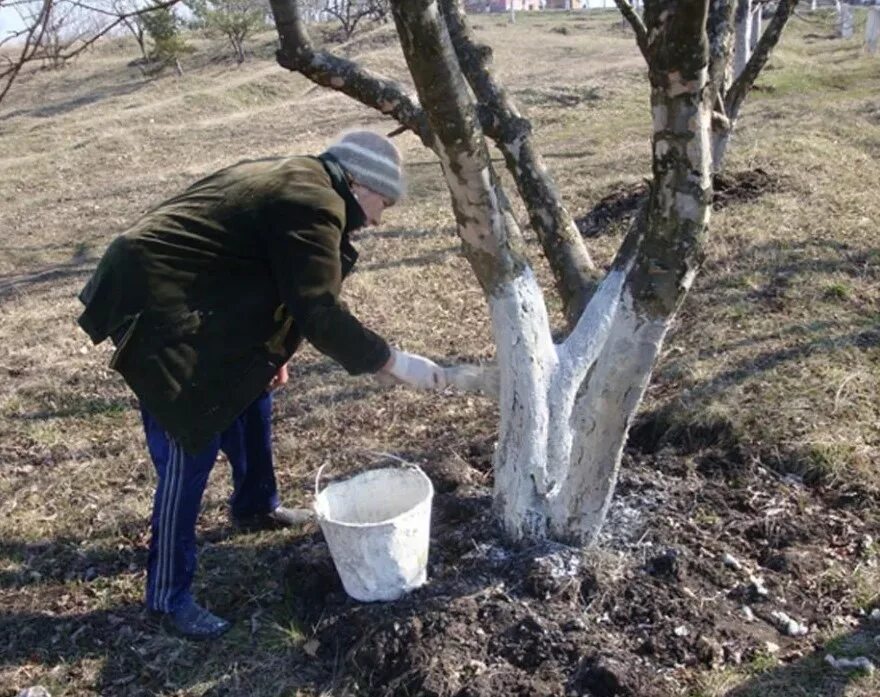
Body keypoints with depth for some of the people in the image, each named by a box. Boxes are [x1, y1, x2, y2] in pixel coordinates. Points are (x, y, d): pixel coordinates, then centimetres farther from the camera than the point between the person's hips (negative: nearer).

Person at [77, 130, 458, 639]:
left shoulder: (296, 181, 15)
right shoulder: (315, 205, -17)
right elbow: (321, 315, -21)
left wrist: (268, 352, 21)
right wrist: (394, 363, -13)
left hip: (182, 295, 11)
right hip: (156, 306, -11)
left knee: (251, 391, 22)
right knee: (189, 448, -7)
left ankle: (256, 505, 42)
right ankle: (169, 593, 7)